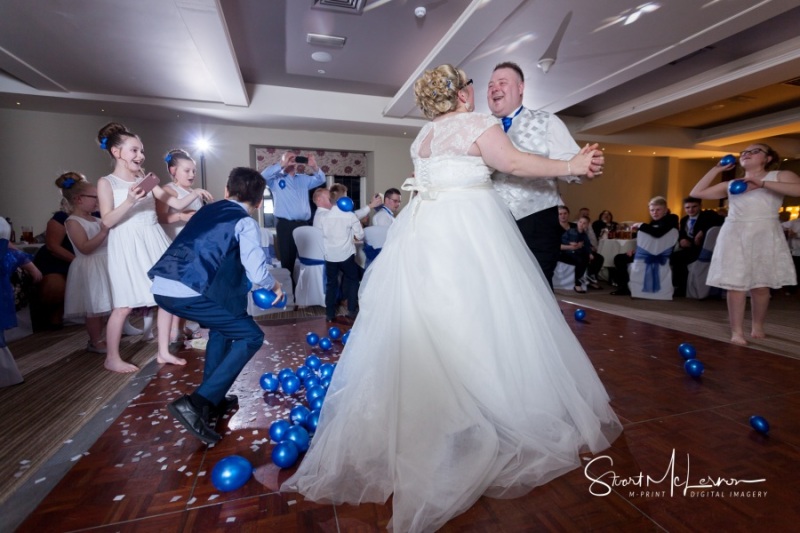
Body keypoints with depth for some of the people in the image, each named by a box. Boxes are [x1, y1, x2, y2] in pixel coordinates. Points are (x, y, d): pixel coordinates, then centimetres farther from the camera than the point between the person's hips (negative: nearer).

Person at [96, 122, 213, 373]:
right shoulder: (106, 182, -1)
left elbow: (177, 204, 8)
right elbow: (108, 220, -11)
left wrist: (195, 193, -8)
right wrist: (129, 201, -24)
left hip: (153, 243, 5)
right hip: (127, 247, -5)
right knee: (124, 305, -2)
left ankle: (163, 351, 17)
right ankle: (112, 357, 17)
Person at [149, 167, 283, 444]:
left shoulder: (208, 209, 22)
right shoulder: (246, 222, 1)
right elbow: (258, 273, -9)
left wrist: (237, 278, 43)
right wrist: (275, 286, 13)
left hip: (162, 287, 8)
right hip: (188, 293, -8)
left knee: (224, 324, 29)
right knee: (251, 337, 5)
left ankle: (213, 400, 32)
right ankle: (197, 403, -4)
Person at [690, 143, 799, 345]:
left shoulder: (780, 176, 9)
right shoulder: (730, 184, 17)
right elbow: (696, 193, 15)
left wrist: (762, 183, -16)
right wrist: (716, 169, 16)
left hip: (764, 235, -2)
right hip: (734, 235, 2)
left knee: (760, 286, 0)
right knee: (735, 285, -4)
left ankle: (757, 326, 20)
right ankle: (737, 332, -1)